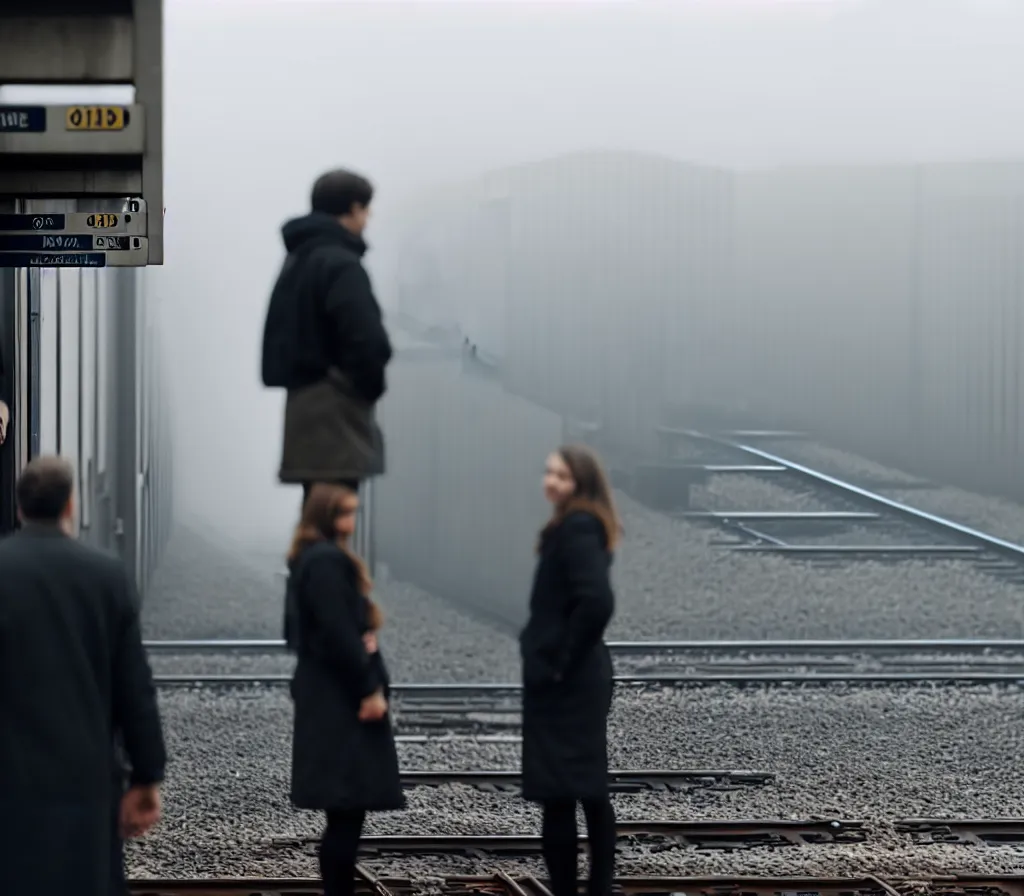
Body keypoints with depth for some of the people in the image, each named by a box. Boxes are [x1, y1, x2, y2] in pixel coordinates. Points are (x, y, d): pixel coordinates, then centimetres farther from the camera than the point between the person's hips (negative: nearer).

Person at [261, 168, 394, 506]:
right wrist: (372, 385, -5)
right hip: (336, 407, -9)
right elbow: (366, 338, -21)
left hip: (303, 399, 9)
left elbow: (280, 337, 20)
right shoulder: (340, 264, -11)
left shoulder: (297, 260, 19)